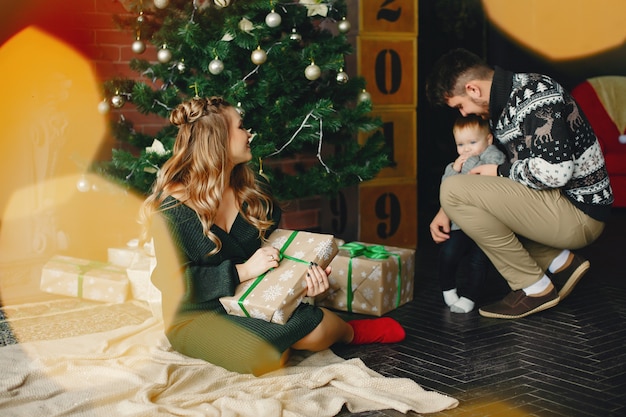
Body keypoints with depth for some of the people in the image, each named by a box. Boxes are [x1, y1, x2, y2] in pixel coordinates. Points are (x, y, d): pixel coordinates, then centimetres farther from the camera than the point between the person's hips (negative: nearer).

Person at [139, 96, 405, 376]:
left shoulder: (254, 190, 5)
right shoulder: (174, 206, -14)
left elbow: (278, 248, 10)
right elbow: (174, 282, -19)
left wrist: (305, 273, -12)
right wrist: (243, 271, -25)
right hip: (196, 319, -5)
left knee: (315, 331, -25)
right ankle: (350, 333, -1)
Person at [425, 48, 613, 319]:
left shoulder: (536, 94, -18)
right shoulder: (502, 106, 12)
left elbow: (556, 170, -28)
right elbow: (484, 160, 22)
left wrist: (500, 172, -12)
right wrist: (447, 210, 10)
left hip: (579, 213, -10)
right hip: (558, 204, 10)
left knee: (454, 190, -17)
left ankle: (534, 287, -7)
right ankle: (560, 262, 11)